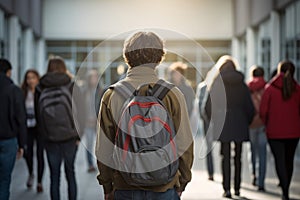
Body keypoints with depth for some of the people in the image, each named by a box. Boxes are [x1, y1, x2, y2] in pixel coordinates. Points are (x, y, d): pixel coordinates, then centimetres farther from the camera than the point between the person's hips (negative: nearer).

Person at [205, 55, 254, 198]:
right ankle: (237, 187, 16)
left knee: (225, 157, 0)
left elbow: (209, 106, -5)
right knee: (238, 157, 11)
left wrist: (213, 121, 7)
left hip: (224, 124, -2)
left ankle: (227, 189, -5)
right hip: (240, 125, 2)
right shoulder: (242, 84, 6)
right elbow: (249, 106, 5)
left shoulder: (216, 83, -1)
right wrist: (246, 122, 16)